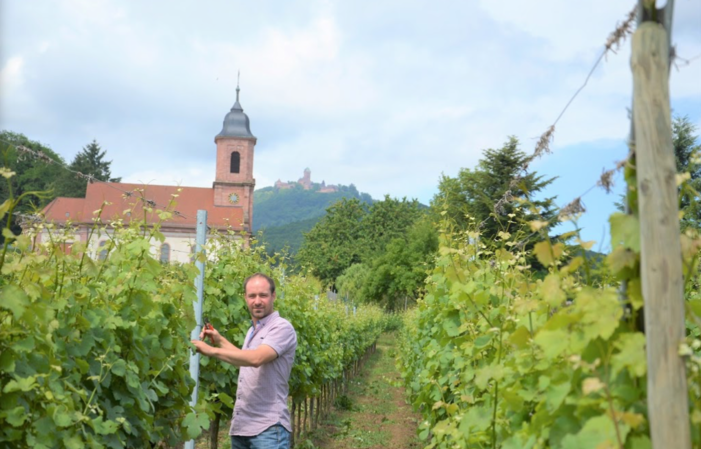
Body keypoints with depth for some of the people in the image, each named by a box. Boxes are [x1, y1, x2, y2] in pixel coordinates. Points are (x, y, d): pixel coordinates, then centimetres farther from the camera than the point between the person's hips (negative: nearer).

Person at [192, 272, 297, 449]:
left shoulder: (282, 328, -12)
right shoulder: (252, 331, 16)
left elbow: (256, 359, -27)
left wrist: (212, 350, -22)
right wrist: (220, 340, 24)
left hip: (268, 427, -8)